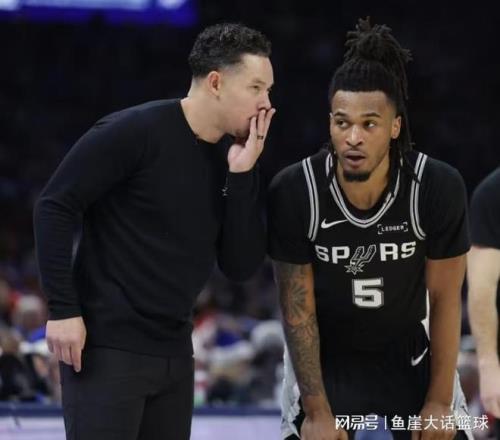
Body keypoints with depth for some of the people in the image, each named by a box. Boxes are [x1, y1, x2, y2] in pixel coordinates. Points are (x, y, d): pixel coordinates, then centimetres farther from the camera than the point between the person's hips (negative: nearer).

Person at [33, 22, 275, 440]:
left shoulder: (235, 158, 8)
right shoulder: (136, 132, -12)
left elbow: (242, 266, 4)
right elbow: (55, 207, -11)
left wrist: (241, 175, -7)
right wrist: (63, 309, -15)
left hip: (174, 352, 7)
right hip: (107, 346, -7)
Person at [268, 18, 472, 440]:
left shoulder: (438, 187, -23)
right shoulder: (294, 191, -24)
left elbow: (444, 299, -11)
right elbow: (297, 307, -15)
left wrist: (439, 402, -10)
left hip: (410, 352, 1)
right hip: (326, 355, -1)